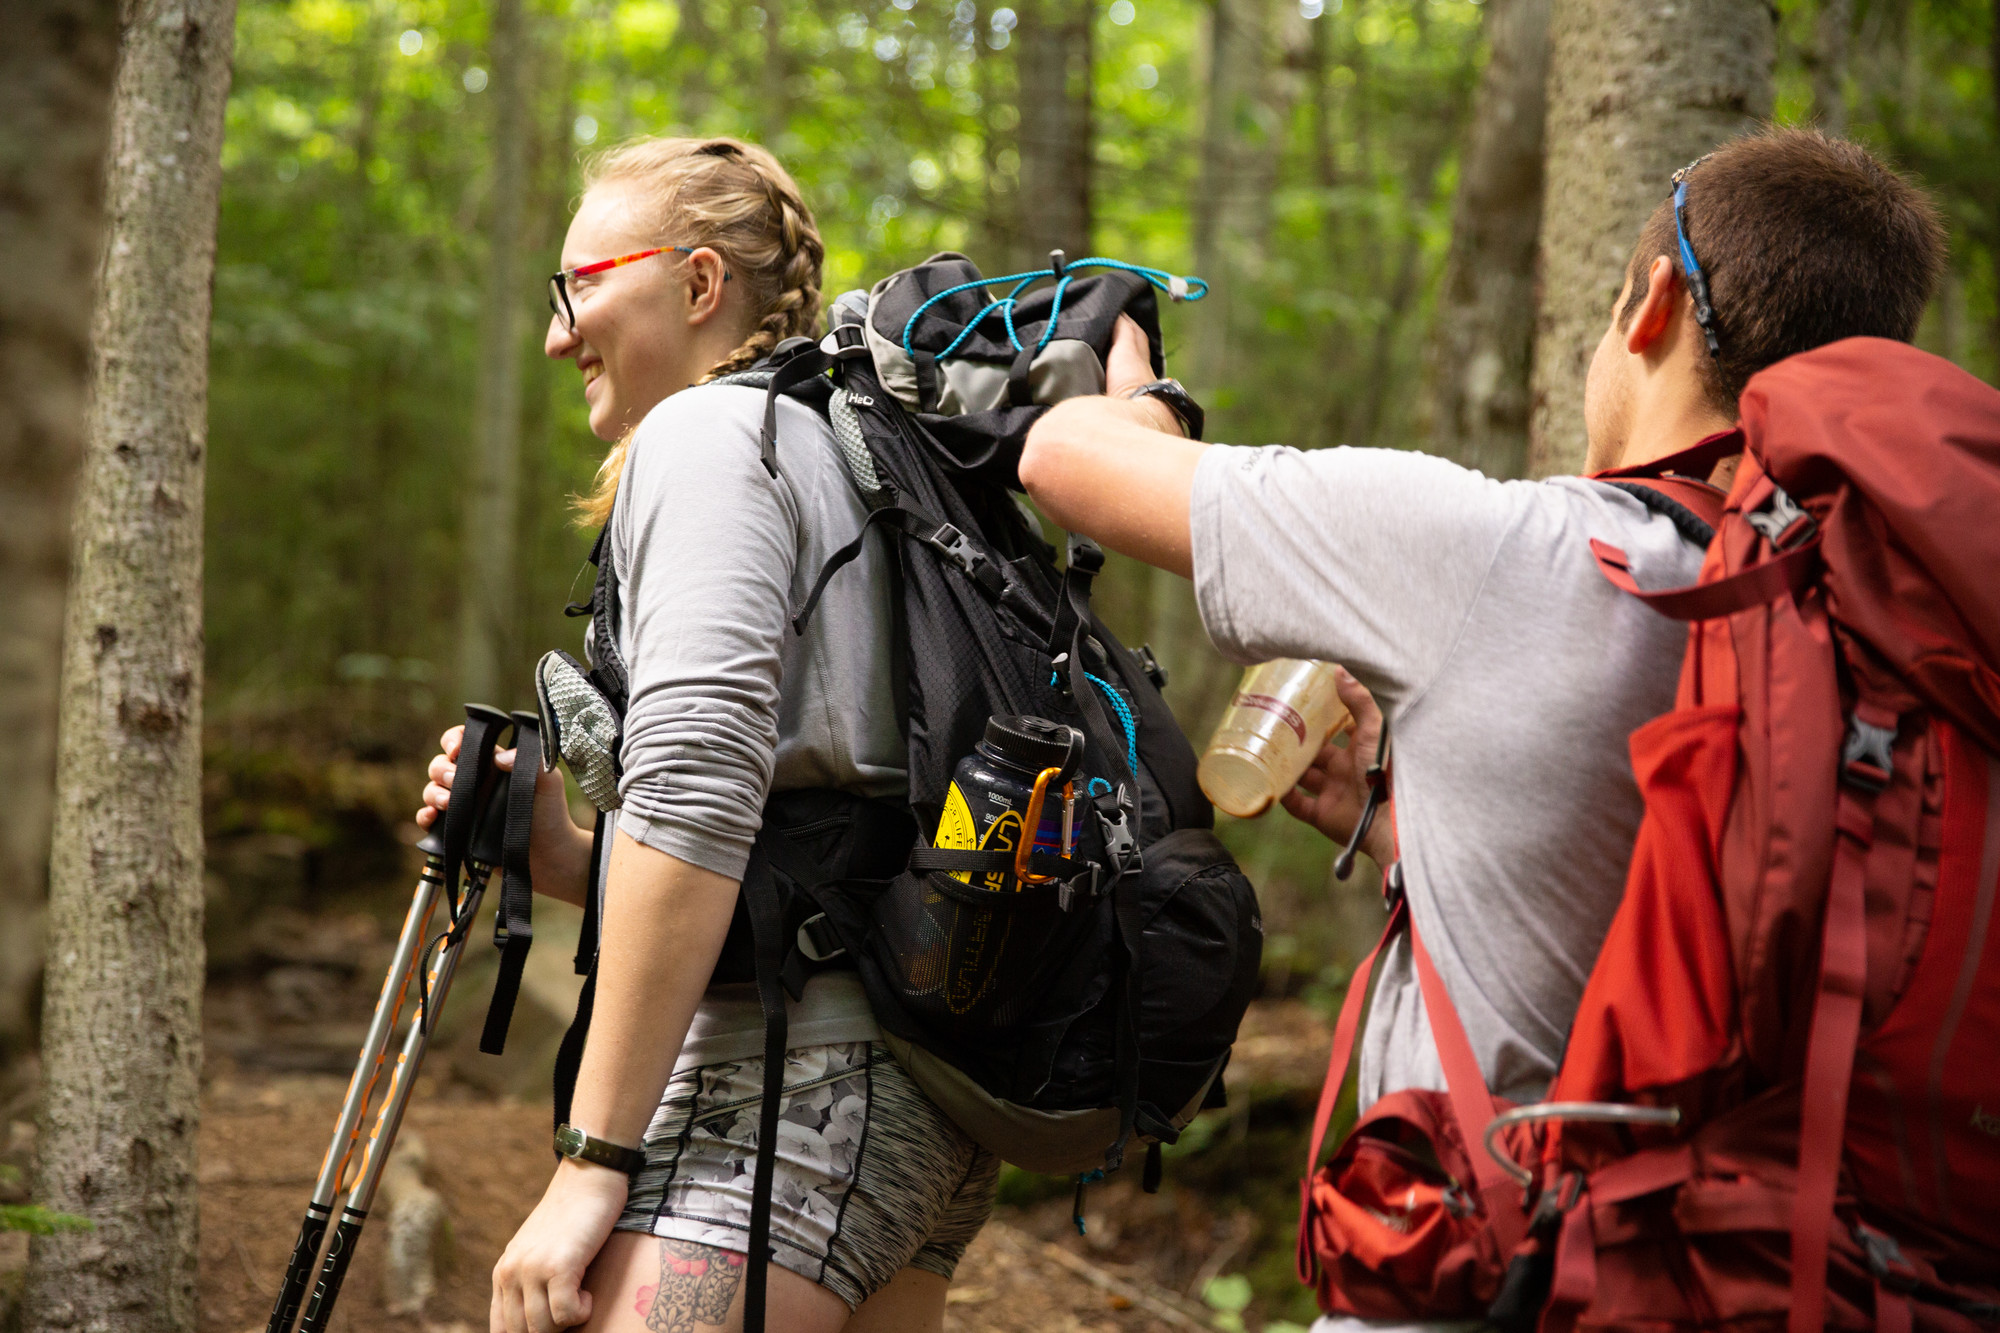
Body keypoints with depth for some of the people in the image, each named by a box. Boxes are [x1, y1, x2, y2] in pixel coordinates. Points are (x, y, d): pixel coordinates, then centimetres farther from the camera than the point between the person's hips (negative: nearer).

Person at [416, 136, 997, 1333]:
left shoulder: (709, 431, -3)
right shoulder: (849, 453, 25)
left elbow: (699, 791, -18)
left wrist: (591, 1165, -19)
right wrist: (563, 855, 12)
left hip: (790, 1082, -10)